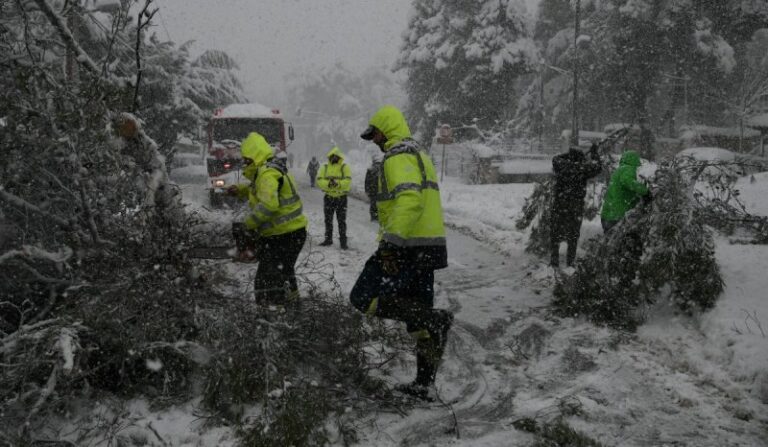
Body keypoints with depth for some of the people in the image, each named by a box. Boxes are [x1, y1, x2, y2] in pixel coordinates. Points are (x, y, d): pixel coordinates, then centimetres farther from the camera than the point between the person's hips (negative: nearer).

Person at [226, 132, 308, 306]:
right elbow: (257, 192, 31)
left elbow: (268, 204, -32)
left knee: (267, 284, -12)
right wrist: (240, 190, 14)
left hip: (284, 236, -11)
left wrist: (246, 226, -26)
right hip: (292, 233, 11)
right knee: (284, 274, 27)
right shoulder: (271, 170, 15)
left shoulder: (267, 173, -18)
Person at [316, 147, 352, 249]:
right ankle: (328, 239, 26)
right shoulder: (325, 167, 1)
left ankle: (343, 241, 8)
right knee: (328, 220, 14)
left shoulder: (345, 167, -6)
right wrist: (328, 183, -27)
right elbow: (319, 180, -9)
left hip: (341, 198, -3)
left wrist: (337, 183, -34)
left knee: (341, 221, 2)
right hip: (328, 197, 3)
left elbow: (348, 181, -18)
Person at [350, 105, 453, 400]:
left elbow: (409, 199, -27)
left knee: (364, 299, -7)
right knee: (418, 312, 13)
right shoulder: (419, 155, 22)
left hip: (408, 247, -10)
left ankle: (435, 319, -14)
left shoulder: (398, 156, -11)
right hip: (430, 246, 10)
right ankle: (423, 385, 18)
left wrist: (389, 243, -30)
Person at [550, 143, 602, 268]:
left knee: (556, 234, 11)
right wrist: (594, 153, 19)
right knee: (573, 236, 13)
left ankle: (554, 261, 12)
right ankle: (570, 262, 17)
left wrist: (569, 154, 19)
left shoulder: (561, 165, -7)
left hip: (559, 206, 1)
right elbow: (597, 167, 9)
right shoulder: (583, 168, -9)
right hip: (576, 207, 0)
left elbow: (556, 158, 16)